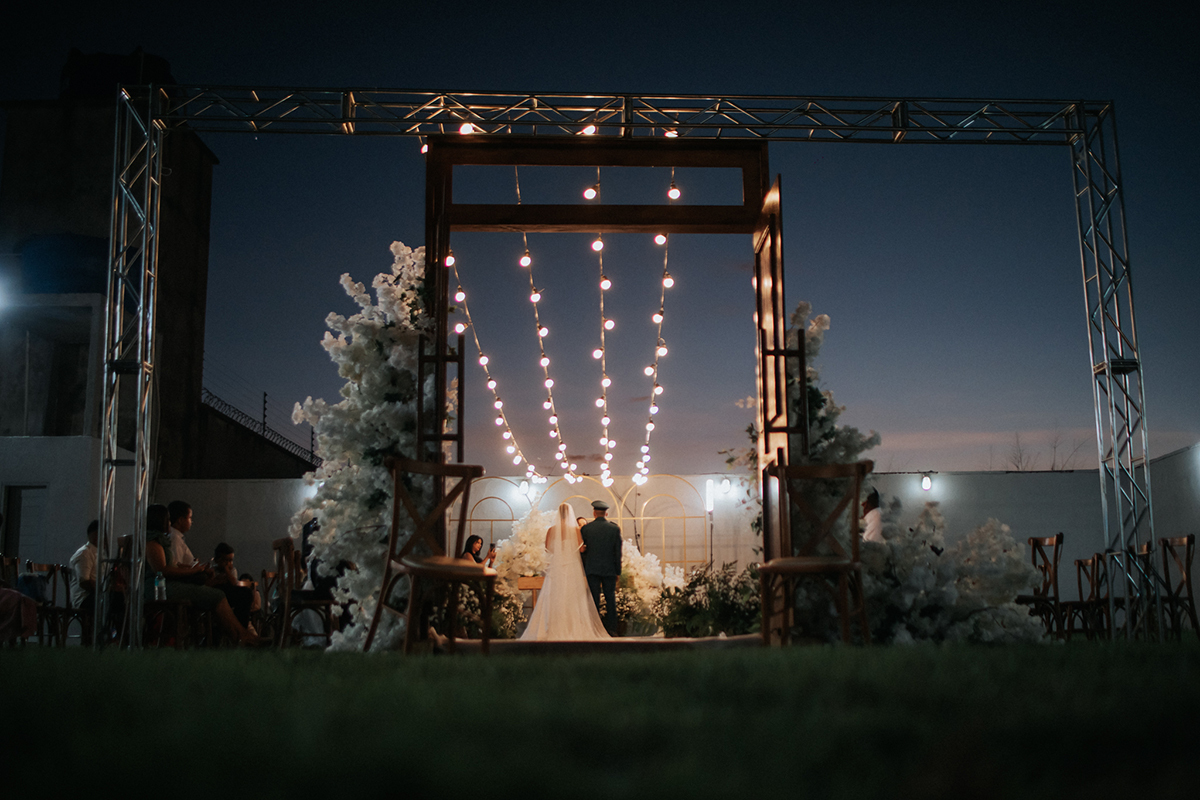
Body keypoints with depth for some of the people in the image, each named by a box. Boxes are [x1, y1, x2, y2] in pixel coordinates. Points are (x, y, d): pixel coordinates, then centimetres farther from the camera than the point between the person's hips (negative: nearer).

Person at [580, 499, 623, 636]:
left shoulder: (586, 528, -2)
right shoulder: (614, 528, -2)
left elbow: (582, 549, 4)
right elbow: (618, 552, 0)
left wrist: (584, 569, 15)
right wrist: (618, 571, 6)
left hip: (592, 569, 0)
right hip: (609, 569, 0)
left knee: (594, 600, 3)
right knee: (610, 599, 7)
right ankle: (611, 629, 8)